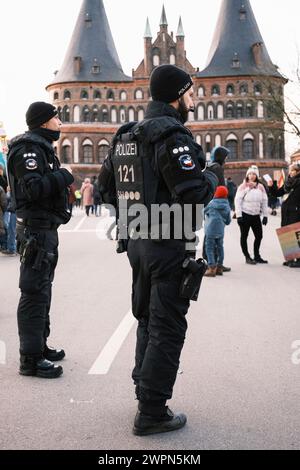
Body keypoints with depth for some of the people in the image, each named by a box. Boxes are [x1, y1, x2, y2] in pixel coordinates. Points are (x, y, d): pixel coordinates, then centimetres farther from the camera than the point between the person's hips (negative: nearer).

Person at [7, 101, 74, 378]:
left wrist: (61, 182, 7)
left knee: (42, 289, 18)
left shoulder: (42, 148, 19)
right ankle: (30, 359, -4)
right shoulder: (29, 149, -14)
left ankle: (39, 346, 30)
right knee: (34, 292, -9)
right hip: (36, 228, -11)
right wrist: (62, 176, -16)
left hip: (45, 228, 11)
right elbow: (33, 188, -27)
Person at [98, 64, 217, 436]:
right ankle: (152, 413, 7)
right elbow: (193, 195, -23)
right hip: (168, 247, -8)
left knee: (147, 320, 21)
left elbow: (106, 188, 15)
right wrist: (210, 179, -4)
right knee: (167, 328, 1)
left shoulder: (125, 137, 10)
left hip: (136, 242, 8)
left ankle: (144, 389, 33)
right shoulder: (171, 135, -16)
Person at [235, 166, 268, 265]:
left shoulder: (260, 187, 7)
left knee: (259, 236, 6)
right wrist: (239, 215, -13)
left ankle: (257, 256, 19)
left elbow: (264, 201, 11)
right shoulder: (243, 187, -5)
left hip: (256, 215, 4)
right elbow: (237, 201, -8)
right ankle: (247, 257, 11)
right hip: (245, 215, -4)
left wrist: (265, 215, 8)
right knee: (244, 236, 2)